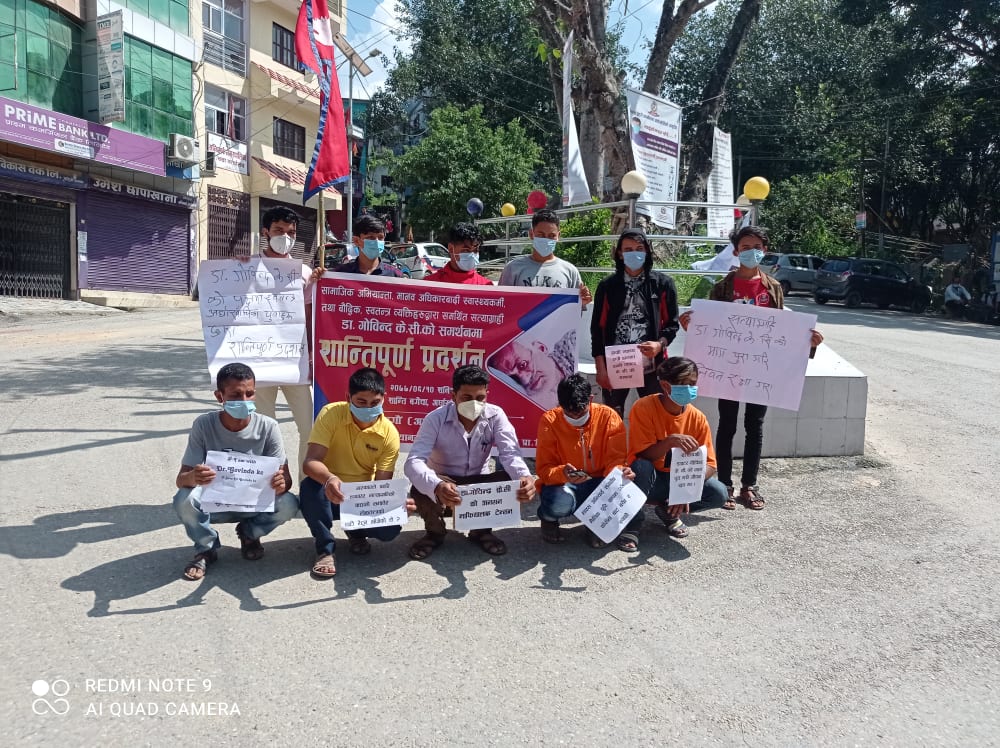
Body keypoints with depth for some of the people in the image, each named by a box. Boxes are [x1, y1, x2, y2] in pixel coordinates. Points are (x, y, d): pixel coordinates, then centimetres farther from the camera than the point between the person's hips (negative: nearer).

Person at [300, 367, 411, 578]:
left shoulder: (389, 433, -14)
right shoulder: (331, 414, -19)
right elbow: (310, 462, -29)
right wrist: (329, 479, -52)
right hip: (328, 492, -1)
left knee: (391, 526, -25)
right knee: (310, 486, -35)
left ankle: (356, 531, 12)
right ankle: (325, 549, -11)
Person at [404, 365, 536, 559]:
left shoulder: (495, 416, -13)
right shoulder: (435, 419, -21)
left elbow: (510, 453, -25)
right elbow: (414, 462, -33)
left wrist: (524, 476, -50)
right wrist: (436, 486, -55)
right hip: (444, 484, -2)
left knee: (511, 482, -27)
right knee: (421, 490, -35)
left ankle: (482, 530, 2)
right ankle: (435, 532, 1)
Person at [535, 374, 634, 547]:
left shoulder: (609, 417, -8)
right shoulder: (549, 421, -11)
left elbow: (615, 460, -7)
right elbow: (544, 469, -12)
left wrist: (620, 471, -32)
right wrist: (563, 473, -34)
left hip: (598, 484, 1)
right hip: (562, 484, -1)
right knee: (559, 504, -36)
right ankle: (549, 519, 6)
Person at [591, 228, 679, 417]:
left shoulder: (663, 283, 4)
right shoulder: (607, 286, 4)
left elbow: (672, 323, 5)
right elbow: (598, 328, 4)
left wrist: (660, 344, -16)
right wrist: (600, 367, -3)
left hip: (651, 366, 0)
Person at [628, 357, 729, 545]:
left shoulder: (697, 418, -9)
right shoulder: (643, 408, -20)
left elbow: (709, 464, -8)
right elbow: (642, 455, -24)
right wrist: (670, 441, -42)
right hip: (648, 480, -3)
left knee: (718, 493, -19)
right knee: (641, 466, -38)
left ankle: (669, 511, 6)